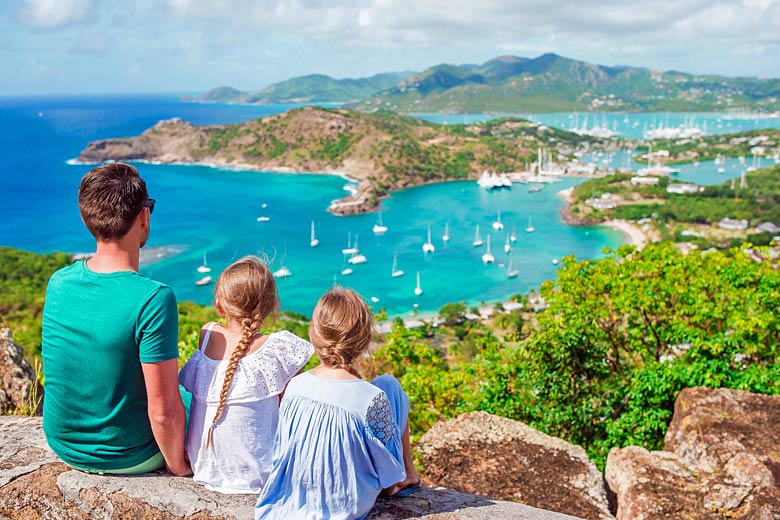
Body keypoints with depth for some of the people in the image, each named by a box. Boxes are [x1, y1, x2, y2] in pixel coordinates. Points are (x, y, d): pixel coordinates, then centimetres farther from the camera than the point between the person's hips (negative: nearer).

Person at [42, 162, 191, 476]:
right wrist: (177, 465, -8)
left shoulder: (57, 283, -9)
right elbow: (163, 412, -27)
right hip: (127, 457, -5)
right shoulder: (154, 299, -30)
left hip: (63, 447, 6)